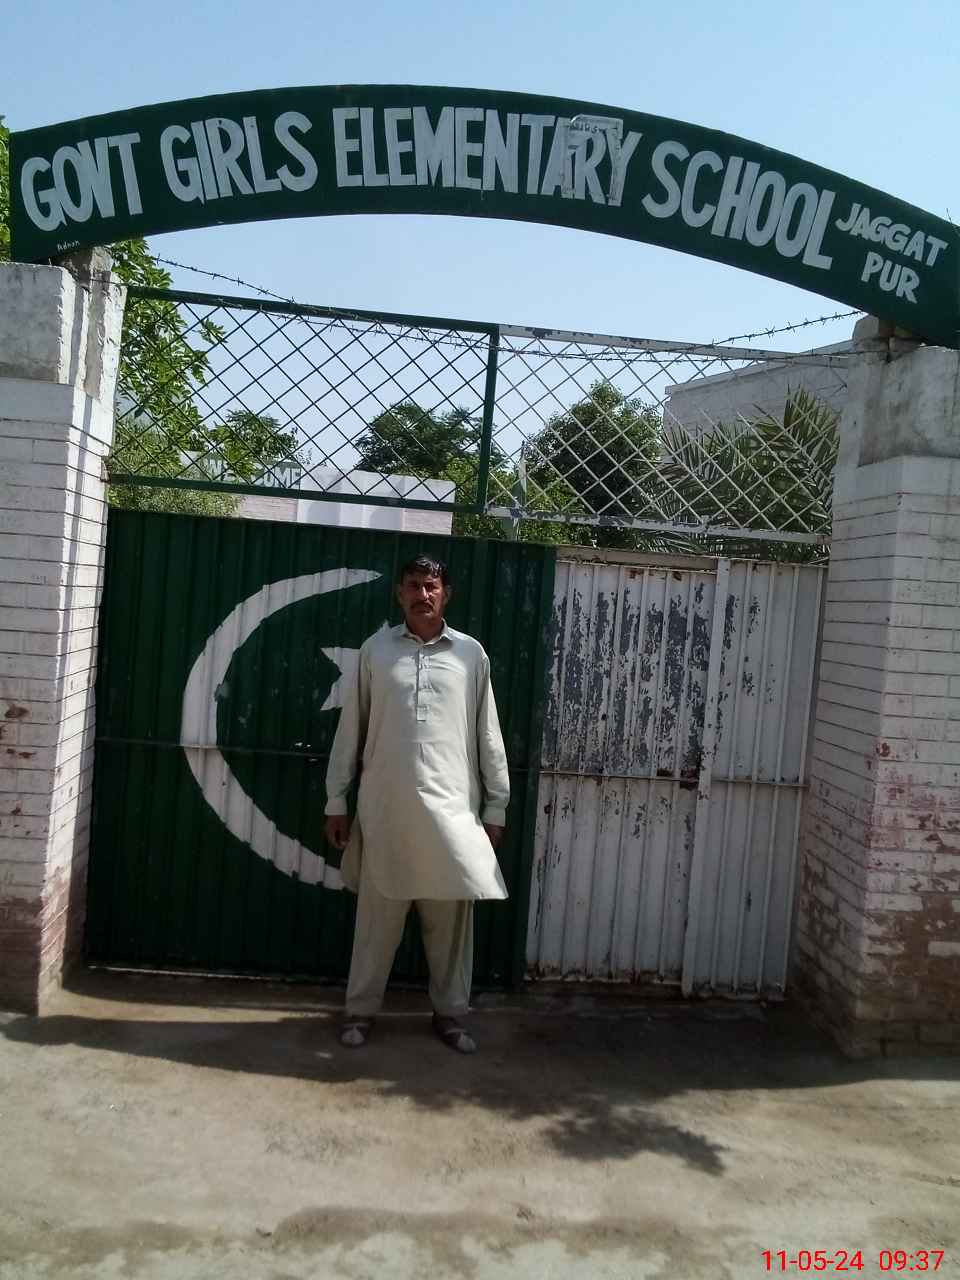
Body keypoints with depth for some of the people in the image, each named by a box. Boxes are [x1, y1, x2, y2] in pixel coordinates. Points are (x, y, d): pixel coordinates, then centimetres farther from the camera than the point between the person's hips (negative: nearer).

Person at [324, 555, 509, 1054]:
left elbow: (488, 734, 7)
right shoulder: (376, 649, 3)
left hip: (451, 805, 1)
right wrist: (336, 800, 4)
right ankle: (361, 1010, 23)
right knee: (377, 914, 8)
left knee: (451, 915, 7)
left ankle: (450, 1013, 23)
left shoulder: (471, 653, 4)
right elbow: (350, 729, 6)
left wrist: (495, 806, 4)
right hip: (385, 806, 0)